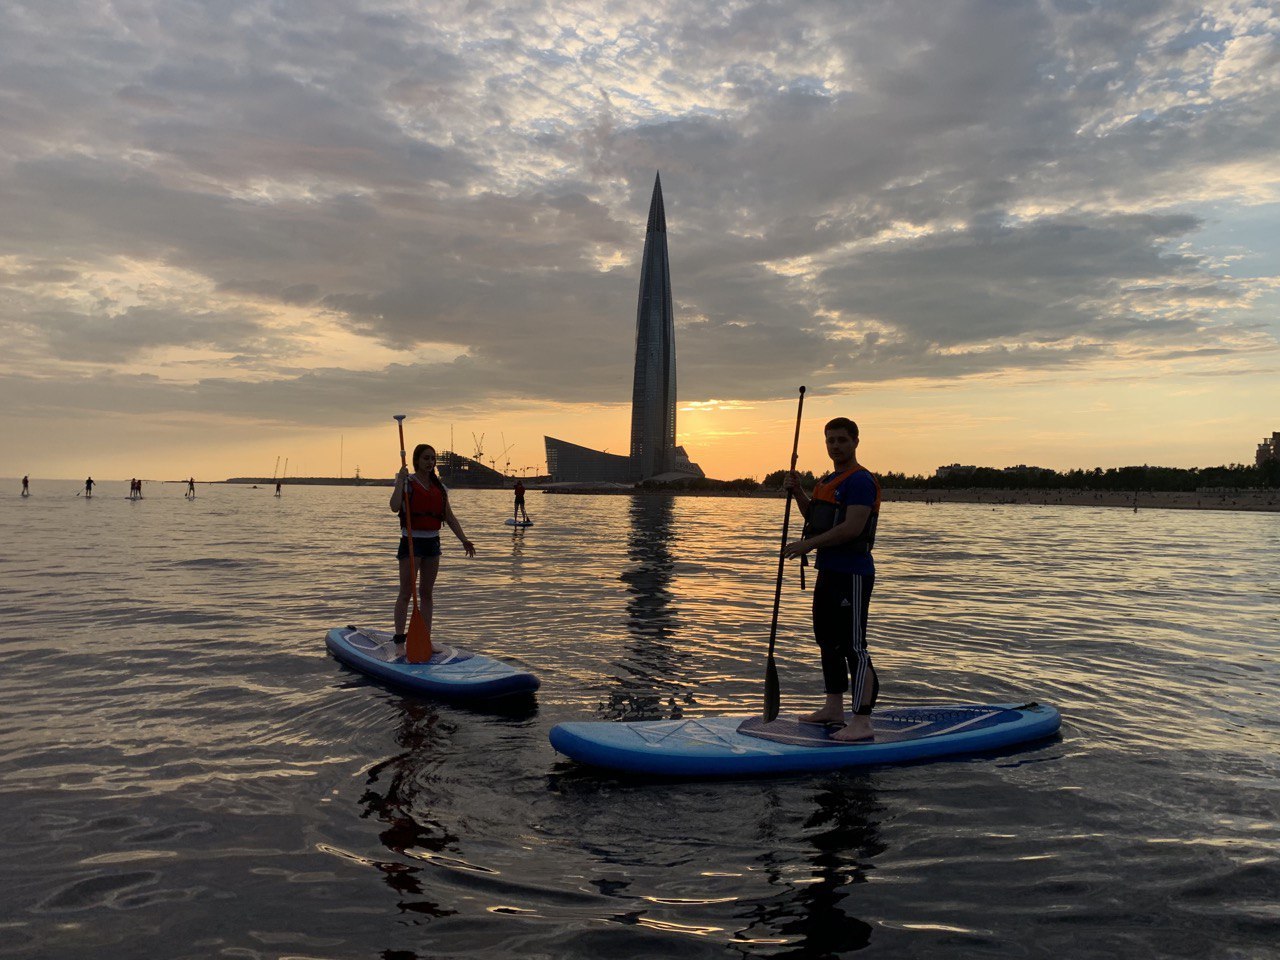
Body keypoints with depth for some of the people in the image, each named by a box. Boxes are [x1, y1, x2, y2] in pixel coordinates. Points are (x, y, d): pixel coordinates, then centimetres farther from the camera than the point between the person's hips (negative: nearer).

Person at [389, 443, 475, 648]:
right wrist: (400, 480, -22)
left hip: (432, 542, 6)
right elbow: (395, 507, -23)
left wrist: (463, 539, 3)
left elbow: (449, 517, 11)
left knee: (426, 593, 10)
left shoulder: (439, 487, 11)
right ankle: (399, 641, -1)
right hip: (411, 541, -6)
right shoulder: (407, 482, -5)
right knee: (406, 593, -5)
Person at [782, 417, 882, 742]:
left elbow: (852, 527, -24)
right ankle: (834, 709, 29)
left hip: (852, 575, -11)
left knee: (853, 646, -11)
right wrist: (798, 492, 8)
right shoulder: (829, 480, 19)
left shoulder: (860, 480, -14)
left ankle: (862, 722, -9)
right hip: (829, 571, 11)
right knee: (828, 640, 17)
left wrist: (808, 544, -21)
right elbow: (816, 519, 24)